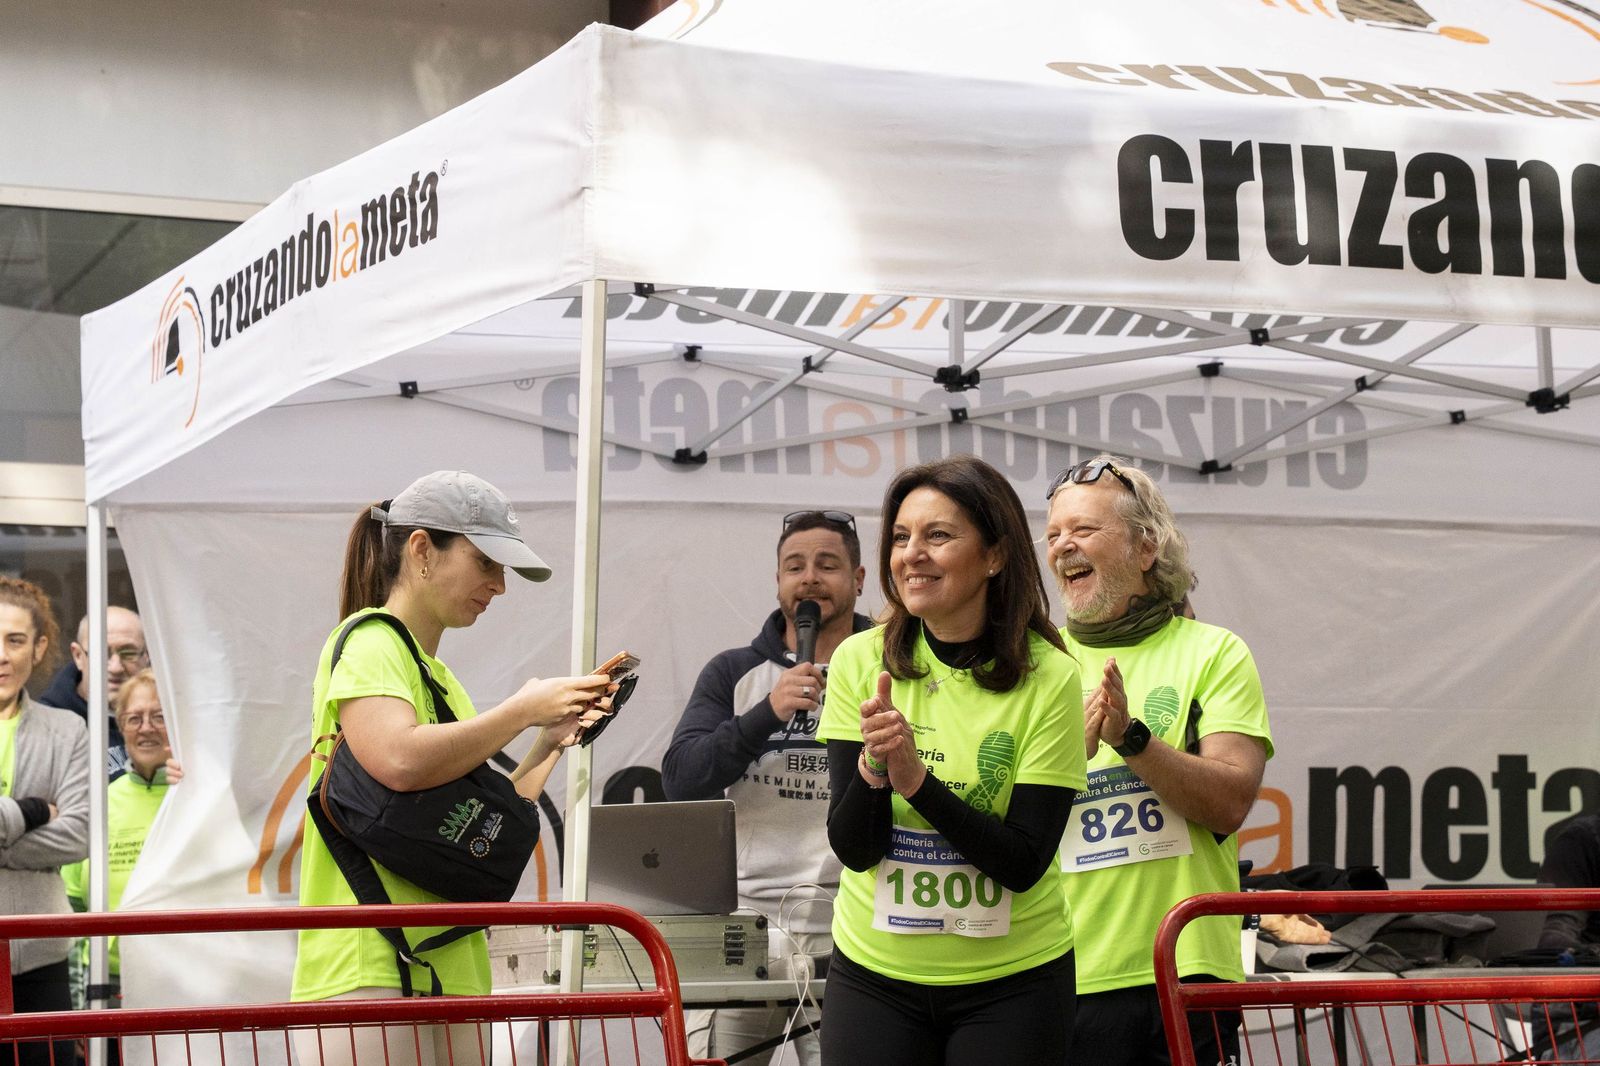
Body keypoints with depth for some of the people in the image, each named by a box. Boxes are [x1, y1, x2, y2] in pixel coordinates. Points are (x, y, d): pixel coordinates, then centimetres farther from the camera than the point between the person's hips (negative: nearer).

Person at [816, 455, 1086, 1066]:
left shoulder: (1050, 679, -11)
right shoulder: (860, 662, -3)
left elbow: (1023, 864, -14)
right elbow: (852, 848, -6)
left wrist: (916, 778, -24)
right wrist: (874, 765, -25)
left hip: (1012, 980, -2)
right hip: (873, 973, 2)